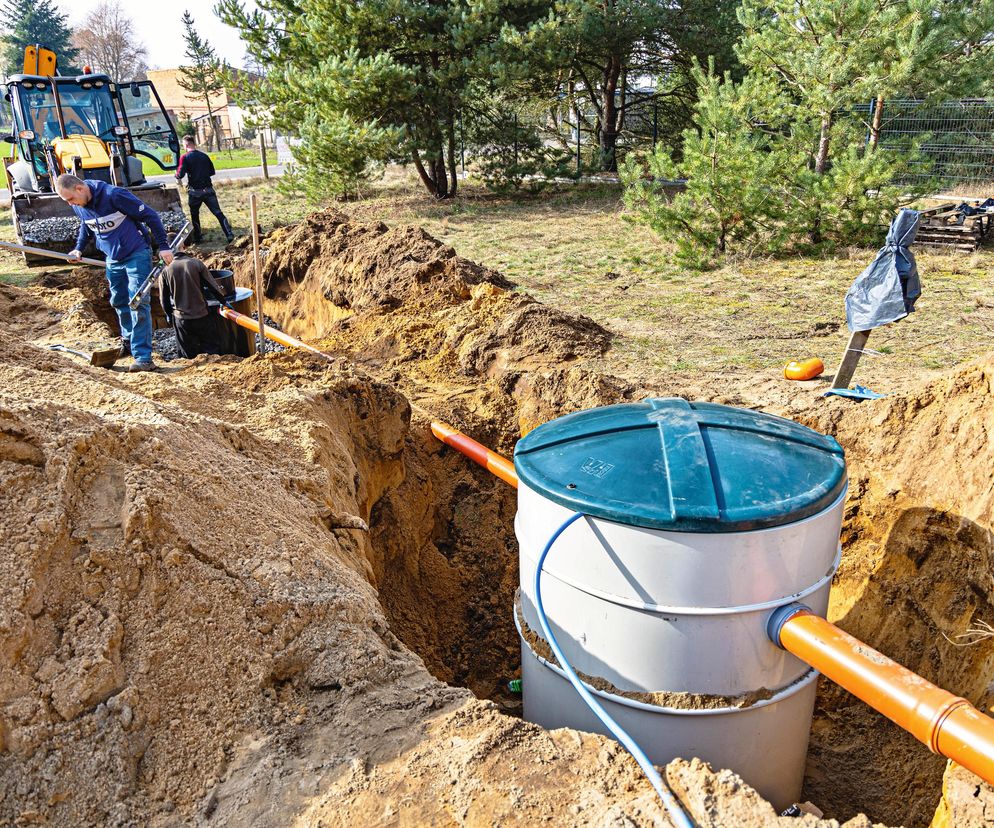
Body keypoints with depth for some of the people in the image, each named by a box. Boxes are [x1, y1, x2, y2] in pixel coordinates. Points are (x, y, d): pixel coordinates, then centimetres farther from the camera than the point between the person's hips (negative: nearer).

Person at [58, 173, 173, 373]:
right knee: (119, 302, 17)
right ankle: (129, 341, 38)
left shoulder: (113, 195, -24)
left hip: (137, 255, -7)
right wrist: (79, 248, 9)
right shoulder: (79, 206, -3)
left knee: (138, 304, -12)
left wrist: (163, 246, -17)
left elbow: (150, 216, -18)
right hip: (113, 259, 7)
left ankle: (143, 357, -13)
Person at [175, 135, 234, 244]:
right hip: (208, 189, 3)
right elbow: (212, 171, 14)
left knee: (194, 215, 16)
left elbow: (180, 175, -11)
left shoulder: (185, 157, -6)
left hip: (195, 191, -2)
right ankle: (230, 235, -13)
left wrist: (177, 174, 11)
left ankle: (197, 238, 21)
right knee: (218, 213, -1)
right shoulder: (204, 156, 7)